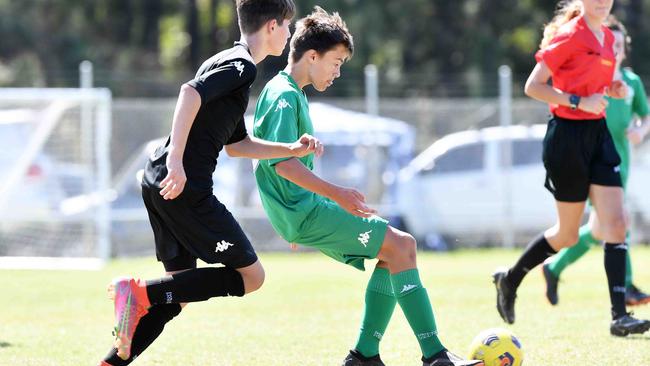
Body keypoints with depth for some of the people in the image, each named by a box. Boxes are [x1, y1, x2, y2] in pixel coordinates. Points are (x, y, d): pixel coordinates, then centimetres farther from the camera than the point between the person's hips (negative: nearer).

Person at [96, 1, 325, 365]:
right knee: (251, 276, -5)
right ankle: (142, 292, -15)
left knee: (178, 292, 15)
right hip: (186, 186, -10)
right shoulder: (241, 66, -7)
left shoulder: (229, 62, 25)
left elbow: (236, 144, 33)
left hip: (159, 183, 10)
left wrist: (291, 150, 26)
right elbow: (191, 92, -25)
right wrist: (176, 159, -30)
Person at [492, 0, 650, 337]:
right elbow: (533, 86, -13)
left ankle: (619, 316, -7)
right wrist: (578, 102, -20)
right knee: (568, 234, 3)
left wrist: (610, 91, 4)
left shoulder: (607, 38, 12)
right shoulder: (568, 36, -12)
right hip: (567, 135, -7)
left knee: (616, 224, -5)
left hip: (598, 133, 7)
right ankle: (509, 279, 26)